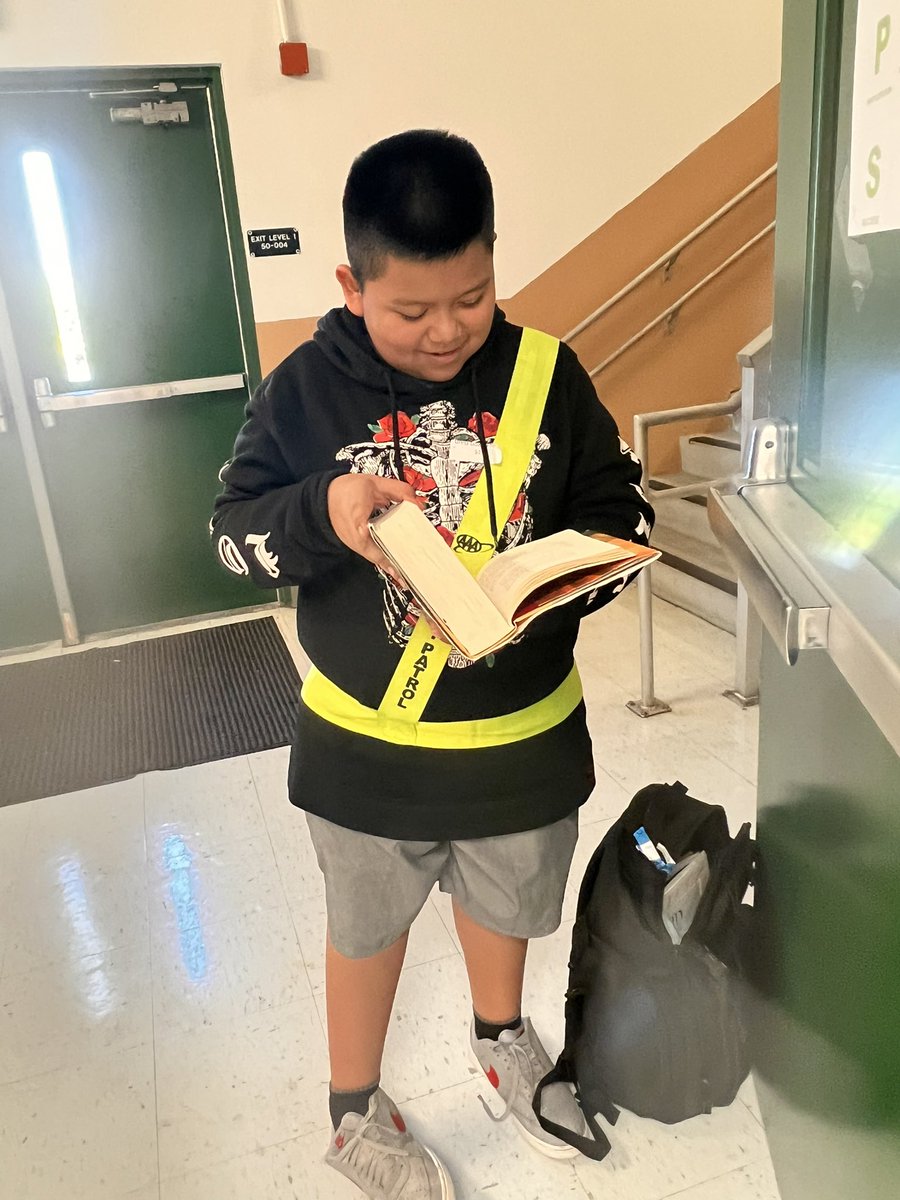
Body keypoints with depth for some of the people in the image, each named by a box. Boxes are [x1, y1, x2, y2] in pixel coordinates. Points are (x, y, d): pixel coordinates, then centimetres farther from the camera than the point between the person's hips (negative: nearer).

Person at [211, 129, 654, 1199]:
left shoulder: (543, 372, -8)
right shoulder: (306, 388, -11)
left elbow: (619, 509, 0)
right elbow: (234, 531, -6)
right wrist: (320, 514, -26)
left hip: (522, 729, 2)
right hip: (367, 741, -1)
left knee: (503, 901, 27)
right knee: (368, 924, 21)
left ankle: (500, 1038, 61)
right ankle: (355, 1113, 50)